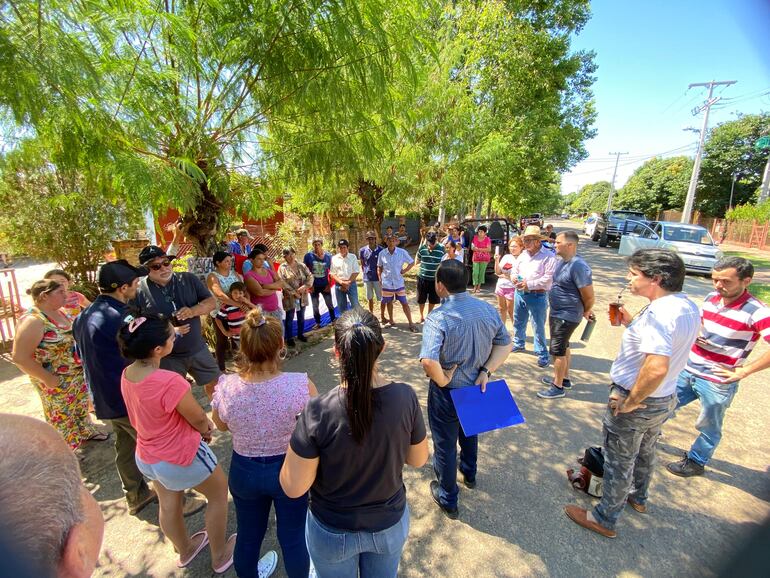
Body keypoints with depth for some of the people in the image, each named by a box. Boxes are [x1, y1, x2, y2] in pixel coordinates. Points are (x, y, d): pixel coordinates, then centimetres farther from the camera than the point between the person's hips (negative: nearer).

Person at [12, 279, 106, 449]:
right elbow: (20, 357, -26)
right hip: (57, 382, -7)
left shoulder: (58, 312, 0)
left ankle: (85, 432, 47)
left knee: (81, 406, 25)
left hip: (77, 374, 7)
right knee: (62, 415, 13)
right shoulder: (33, 320, -26)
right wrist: (48, 379, -21)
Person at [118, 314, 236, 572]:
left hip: (147, 456, 7)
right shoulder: (170, 381, -37)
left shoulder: (127, 374, -11)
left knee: (168, 505, 29)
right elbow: (198, 419, -22)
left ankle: (185, 550, 56)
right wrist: (206, 430, 2)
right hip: (181, 457, -7)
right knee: (218, 494, 20)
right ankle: (220, 556, 40)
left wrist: (200, 425, 2)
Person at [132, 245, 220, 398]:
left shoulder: (189, 279, -3)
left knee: (214, 384, 18)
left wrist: (192, 311, -23)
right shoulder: (138, 291, -11)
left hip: (198, 349, 3)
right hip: (166, 356, -2)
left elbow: (212, 302, -3)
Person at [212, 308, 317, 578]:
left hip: (244, 470, 3)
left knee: (248, 535, 30)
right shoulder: (301, 385, -32)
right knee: (293, 537, 24)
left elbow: (222, 425, -2)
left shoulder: (225, 386, -24)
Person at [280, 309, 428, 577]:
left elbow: (293, 488, -20)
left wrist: (299, 442, -7)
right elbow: (418, 459, -9)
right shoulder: (405, 397, -25)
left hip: (333, 533, -1)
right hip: (391, 524, 2)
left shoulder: (317, 412, -32)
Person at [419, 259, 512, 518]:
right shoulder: (488, 309, -10)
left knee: (445, 444, 17)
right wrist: (485, 371, -6)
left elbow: (429, 361, -40)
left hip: (447, 392, -6)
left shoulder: (438, 317, -29)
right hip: (477, 388, 6)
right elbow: (505, 344, -1)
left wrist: (442, 381, -22)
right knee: (469, 432, 33)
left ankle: (448, 499, 39)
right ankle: (469, 474, 59)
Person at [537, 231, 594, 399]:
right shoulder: (561, 261, 3)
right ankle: (564, 378, 39)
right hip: (557, 313, 9)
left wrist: (586, 312, -2)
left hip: (566, 317, -9)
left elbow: (590, 297, -22)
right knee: (564, 347, 22)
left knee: (558, 350, 1)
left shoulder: (578, 266, -25)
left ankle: (558, 387, 17)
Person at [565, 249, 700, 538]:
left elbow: (657, 366, -40)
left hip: (635, 400, -9)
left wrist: (630, 402, -27)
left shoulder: (658, 313, -31)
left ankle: (605, 519, 31)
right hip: (664, 399, 9)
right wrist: (632, 323, 1)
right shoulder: (689, 308, -1)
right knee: (644, 452, 31)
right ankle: (638, 497, 55)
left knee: (619, 462, 11)